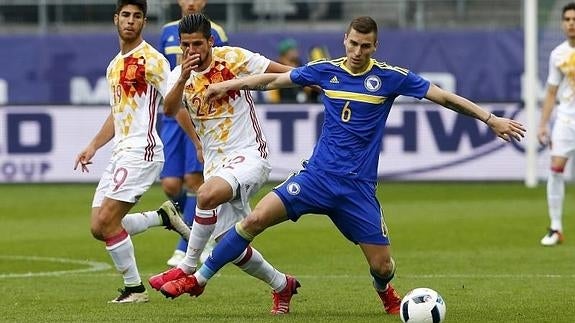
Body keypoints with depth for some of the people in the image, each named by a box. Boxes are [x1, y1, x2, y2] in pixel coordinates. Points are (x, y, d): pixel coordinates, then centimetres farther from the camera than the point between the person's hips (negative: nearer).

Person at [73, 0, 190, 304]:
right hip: (120, 153, 9)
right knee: (98, 227, 3)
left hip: (142, 151, -9)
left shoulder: (152, 60, -8)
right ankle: (163, 216, 18)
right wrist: (93, 146, 21)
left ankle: (134, 288, -2)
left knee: (107, 221, -15)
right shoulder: (114, 65, 18)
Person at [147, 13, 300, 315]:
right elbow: (170, 110, -16)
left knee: (207, 194, -35)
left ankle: (188, 268, -19)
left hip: (248, 155, -6)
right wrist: (183, 79, -32)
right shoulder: (180, 75, 4)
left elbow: (284, 72, -1)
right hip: (215, 163, 6)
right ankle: (282, 285, 27)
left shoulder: (233, 58, -7)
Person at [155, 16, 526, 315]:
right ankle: (199, 279, -4)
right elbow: (274, 79, 16)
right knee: (256, 219, -15)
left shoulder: (390, 77, -4)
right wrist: (228, 84, 19)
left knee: (382, 265, -5)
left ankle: (386, 293, 33)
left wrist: (491, 118, -6)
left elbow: (444, 96, -2)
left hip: (358, 186, -1)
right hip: (318, 176, 1)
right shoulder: (326, 70, 3)